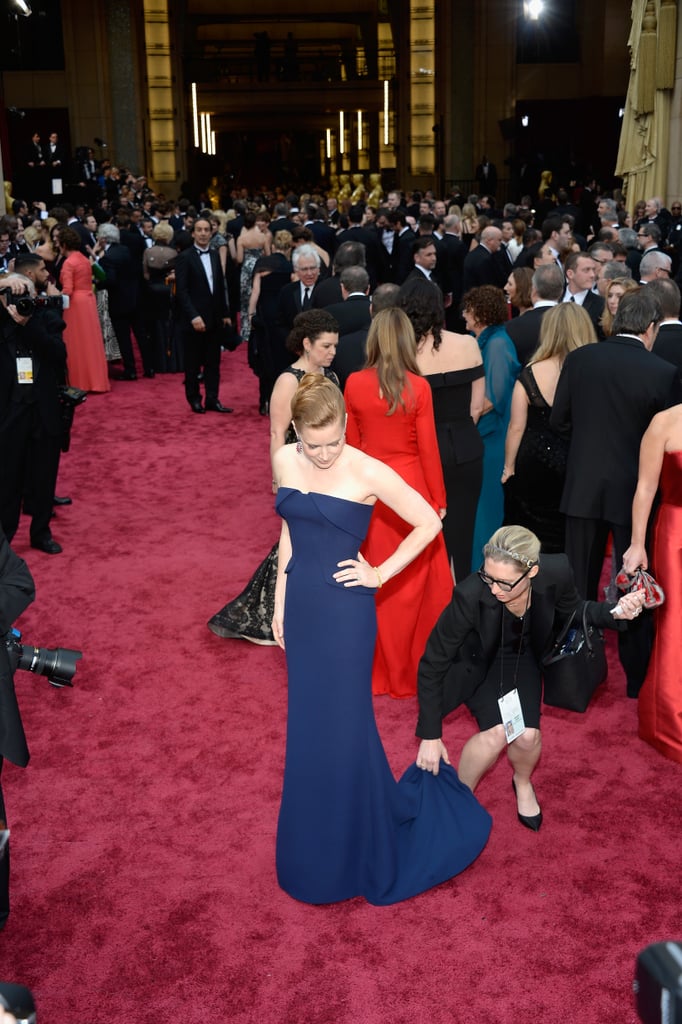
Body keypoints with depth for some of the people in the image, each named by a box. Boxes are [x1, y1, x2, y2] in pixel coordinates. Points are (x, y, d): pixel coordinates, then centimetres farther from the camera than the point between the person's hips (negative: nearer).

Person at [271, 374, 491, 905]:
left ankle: (360, 846, 26)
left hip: (345, 610, -6)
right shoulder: (285, 461, -1)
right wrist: (280, 602, 11)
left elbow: (428, 523, -11)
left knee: (343, 724, 4)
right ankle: (318, 844, 35)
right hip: (302, 603, 6)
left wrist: (381, 573, -11)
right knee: (308, 722, 15)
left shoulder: (367, 472, -17)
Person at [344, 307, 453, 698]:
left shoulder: (354, 384, -4)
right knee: (415, 579, 10)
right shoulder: (418, 387, -12)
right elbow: (428, 448, -8)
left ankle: (379, 667, 27)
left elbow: (352, 443, 3)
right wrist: (439, 499, 3)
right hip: (409, 488, -3)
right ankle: (411, 669, 20)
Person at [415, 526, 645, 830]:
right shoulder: (471, 594, -37)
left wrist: (612, 612, -24)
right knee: (497, 731, -24)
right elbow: (432, 663, -24)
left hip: (522, 658, 3)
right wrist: (430, 735, -21)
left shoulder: (555, 572, -30)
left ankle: (522, 783, 20)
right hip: (477, 663, -3)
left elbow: (574, 610, -4)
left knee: (528, 736, -16)